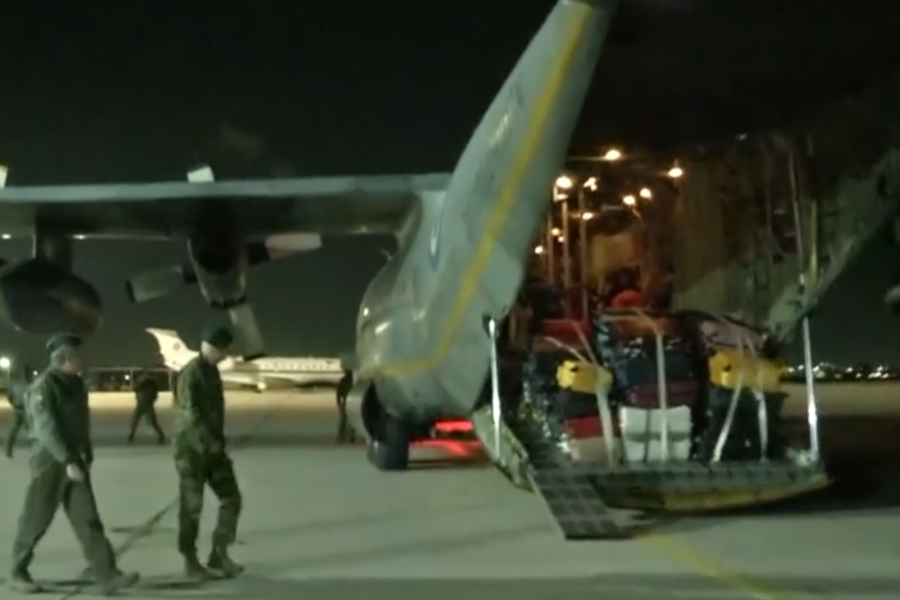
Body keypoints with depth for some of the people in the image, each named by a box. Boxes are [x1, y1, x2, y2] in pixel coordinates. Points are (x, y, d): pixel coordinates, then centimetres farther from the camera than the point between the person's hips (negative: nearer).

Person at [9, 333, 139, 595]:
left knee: (88, 519, -1)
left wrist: (86, 455, 17)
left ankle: (109, 576, -7)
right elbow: (46, 428, -23)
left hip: (74, 460, 7)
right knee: (35, 519, 5)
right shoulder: (42, 387, -15)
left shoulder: (76, 384, 10)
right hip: (49, 461, -7)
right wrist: (68, 461, -29)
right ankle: (18, 573, 25)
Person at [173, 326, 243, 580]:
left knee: (231, 498, 6)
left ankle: (219, 555, 13)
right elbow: (190, 413, -23)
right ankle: (191, 562, 11)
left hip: (213, 446, 8)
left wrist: (217, 440, 15)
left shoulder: (211, 370, 12)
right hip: (193, 447, -8)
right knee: (192, 506, 1)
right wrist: (210, 441, -18)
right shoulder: (190, 374, -16)